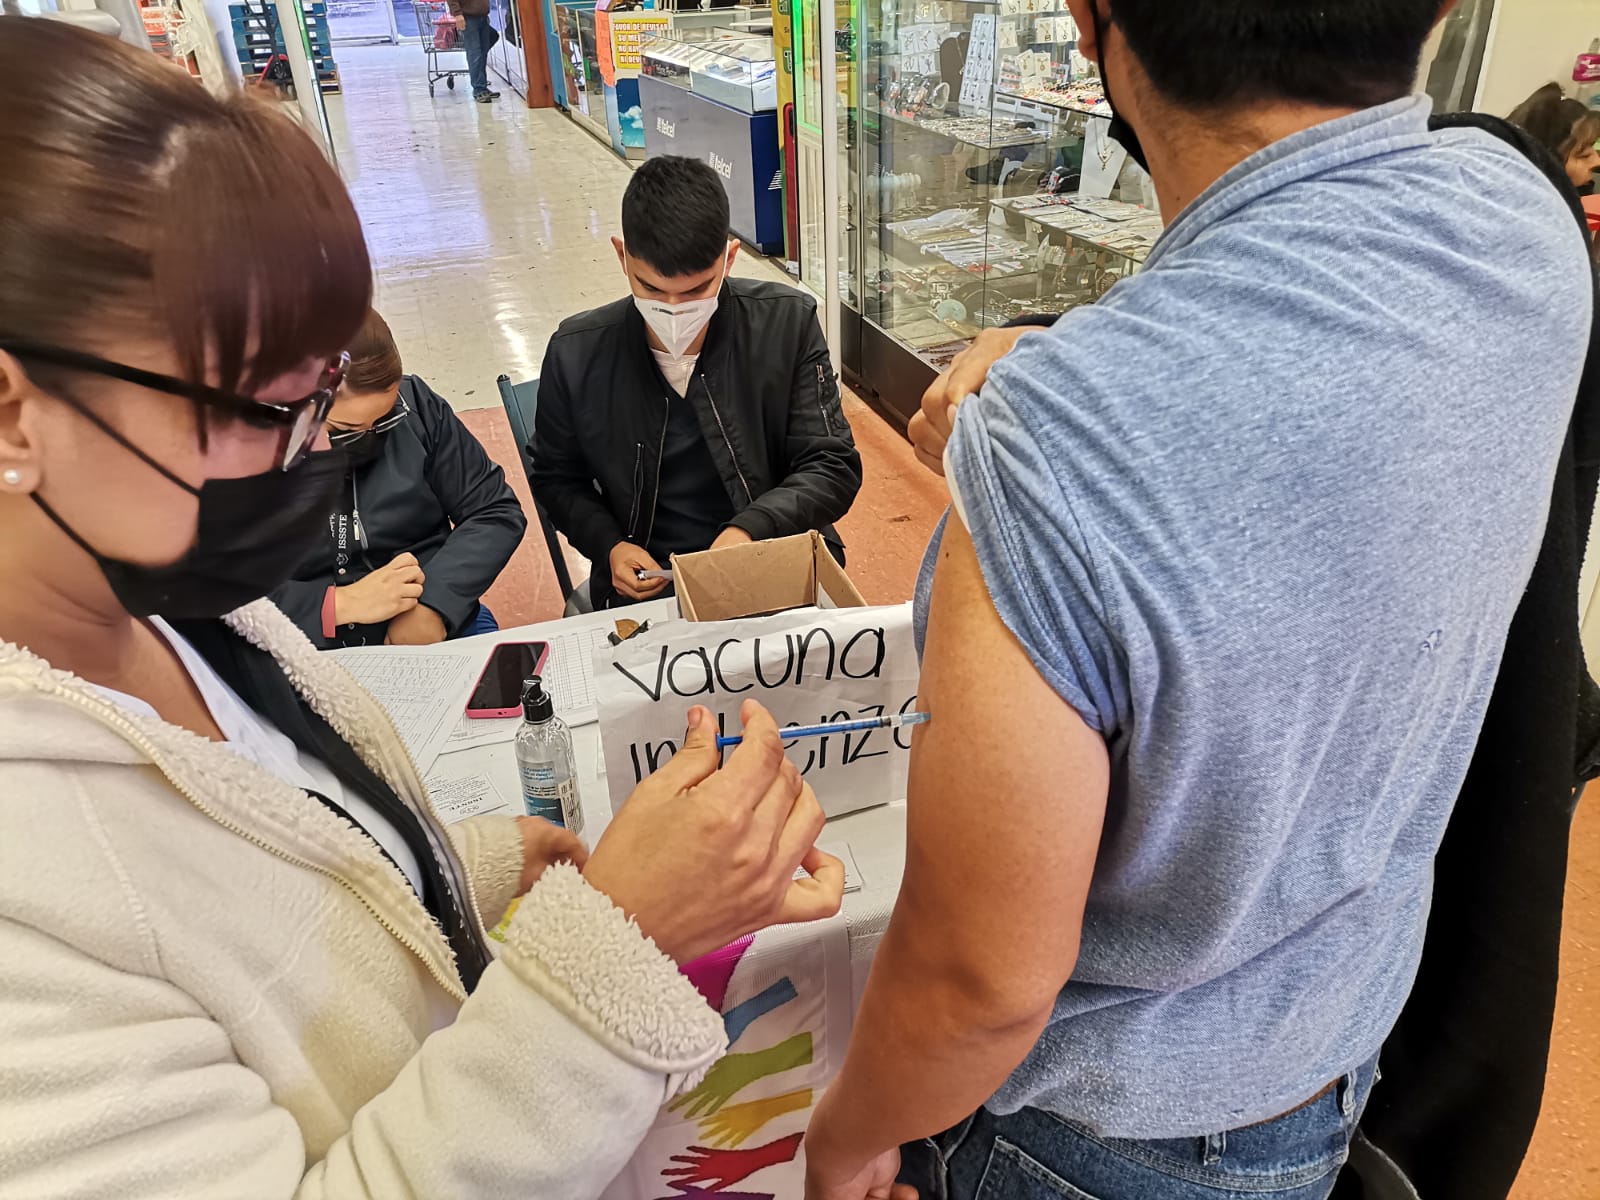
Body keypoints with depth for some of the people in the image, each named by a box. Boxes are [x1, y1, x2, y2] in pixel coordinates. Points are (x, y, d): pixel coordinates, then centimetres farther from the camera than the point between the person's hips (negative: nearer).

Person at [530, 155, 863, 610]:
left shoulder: (788, 323, -6)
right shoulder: (576, 354, -3)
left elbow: (834, 467, -3)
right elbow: (557, 478, 13)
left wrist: (750, 529, -20)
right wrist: (609, 546, -6)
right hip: (645, 584, -1)